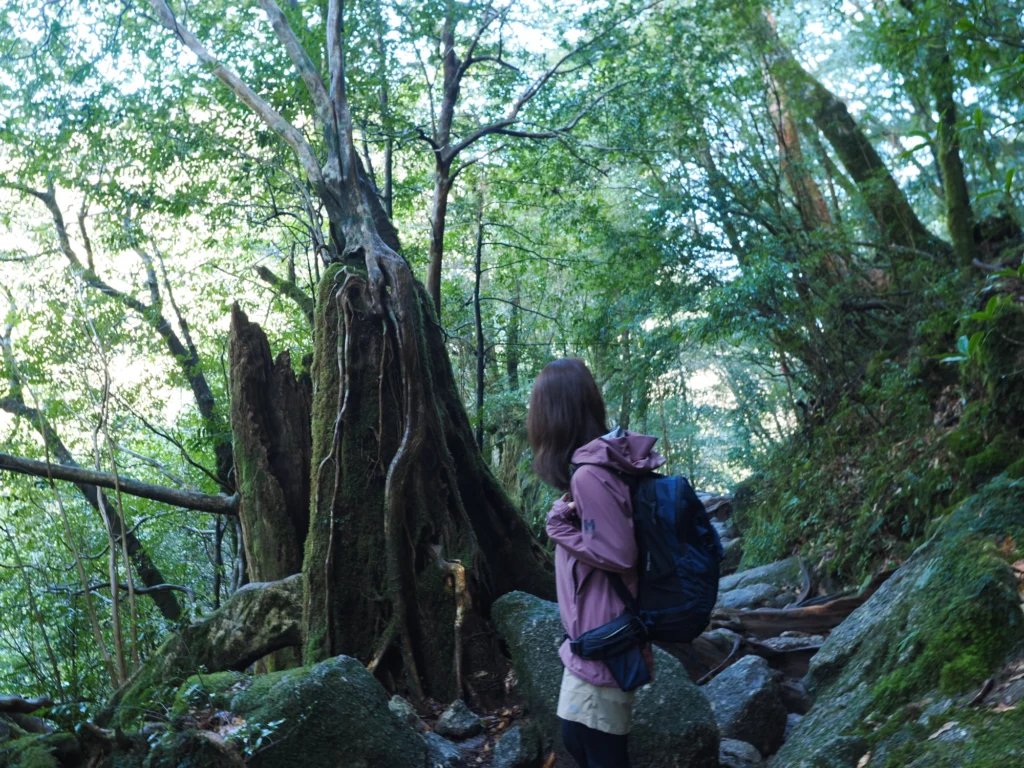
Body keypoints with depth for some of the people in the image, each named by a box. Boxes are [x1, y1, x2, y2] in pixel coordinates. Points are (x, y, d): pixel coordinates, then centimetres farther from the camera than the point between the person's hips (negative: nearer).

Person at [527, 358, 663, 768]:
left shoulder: (589, 474, -22)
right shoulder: (602, 461, 6)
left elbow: (617, 554, -23)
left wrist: (560, 525, -13)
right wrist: (568, 516, -3)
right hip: (597, 632, 9)